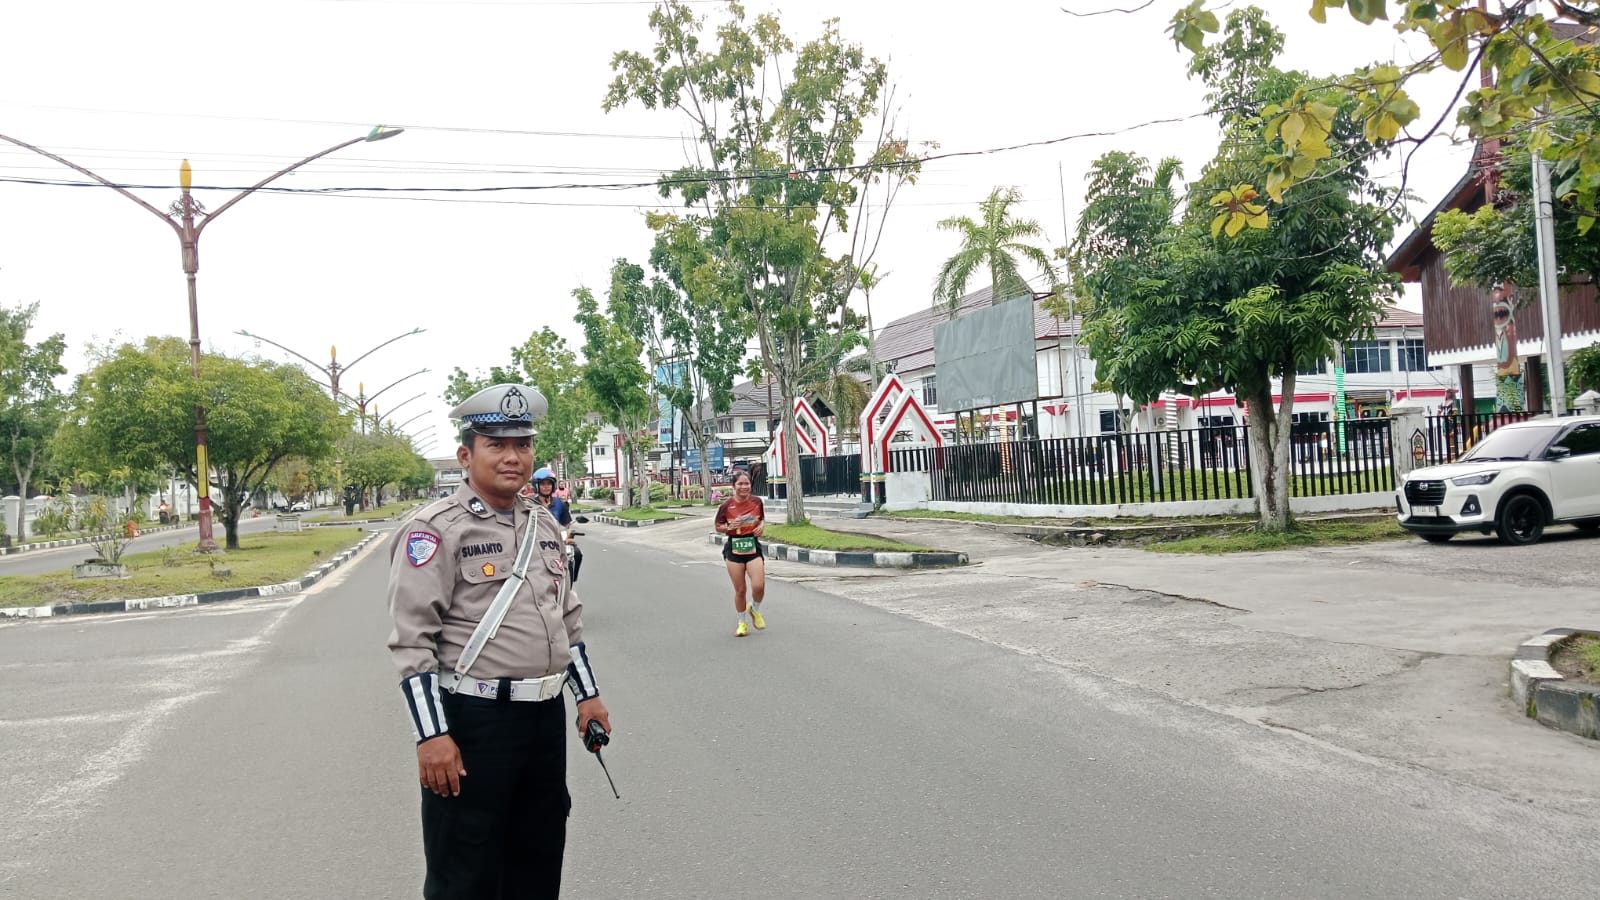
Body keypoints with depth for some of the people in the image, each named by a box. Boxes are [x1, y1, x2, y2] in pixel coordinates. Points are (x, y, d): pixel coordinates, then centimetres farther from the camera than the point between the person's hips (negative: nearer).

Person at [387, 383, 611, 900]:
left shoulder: (544, 523, 10)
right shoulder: (437, 530, -13)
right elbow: (412, 641, -16)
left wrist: (587, 693, 16)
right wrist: (432, 734, -20)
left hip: (546, 716, 7)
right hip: (473, 721, -7)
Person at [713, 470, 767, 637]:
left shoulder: (756, 502, 0)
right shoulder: (727, 505, -6)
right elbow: (718, 527, 3)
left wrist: (762, 526, -4)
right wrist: (729, 527, -17)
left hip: (753, 547, 1)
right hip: (734, 549, -1)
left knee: (759, 586, -13)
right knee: (740, 590, 4)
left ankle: (755, 610, 19)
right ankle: (742, 623, 25)